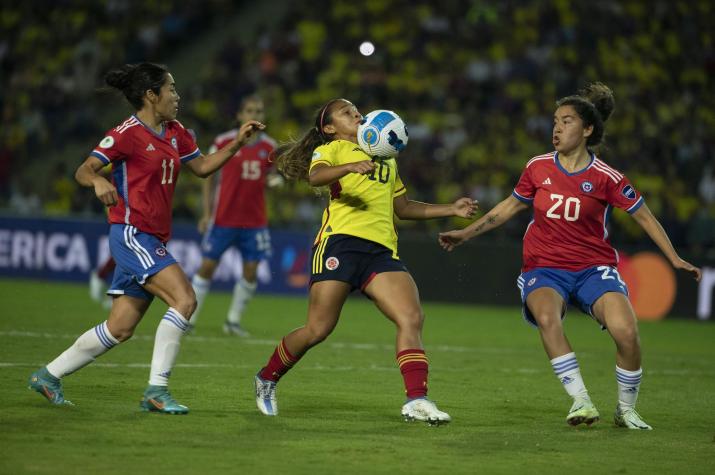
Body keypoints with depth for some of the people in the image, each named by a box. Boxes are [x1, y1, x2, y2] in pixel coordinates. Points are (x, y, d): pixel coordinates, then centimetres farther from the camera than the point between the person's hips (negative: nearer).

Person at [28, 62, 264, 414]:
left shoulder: (175, 133, 13)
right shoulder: (127, 133, -10)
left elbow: (202, 167, 24)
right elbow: (83, 170, -10)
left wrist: (237, 142, 13)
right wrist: (98, 181, -32)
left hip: (153, 240, 9)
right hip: (132, 235, -9)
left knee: (120, 328, 8)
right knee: (184, 299, -20)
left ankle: (48, 375, 20)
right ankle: (157, 390, -16)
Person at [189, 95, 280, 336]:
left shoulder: (269, 147, 2)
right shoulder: (223, 142, -6)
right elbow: (209, 176, 2)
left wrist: (274, 180, -10)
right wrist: (207, 213, -2)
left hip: (254, 221, 3)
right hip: (224, 217, -3)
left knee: (251, 270, -1)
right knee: (208, 266, -1)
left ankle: (233, 321, 13)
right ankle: (189, 319, 9)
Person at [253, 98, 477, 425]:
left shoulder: (386, 158, 31)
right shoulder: (332, 149, 9)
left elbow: (403, 207, 38)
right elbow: (315, 175, -14)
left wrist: (450, 210, 30)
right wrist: (351, 167, -33)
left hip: (381, 249, 5)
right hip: (341, 241, -5)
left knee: (412, 318, -16)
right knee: (318, 330, -6)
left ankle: (416, 401, -20)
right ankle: (267, 379, 18)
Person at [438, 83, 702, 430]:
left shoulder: (605, 177, -4)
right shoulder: (538, 168, 3)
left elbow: (644, 217, 4)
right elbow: (510, 206, 18)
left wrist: (675, 260, -1)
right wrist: (465, 234, 17)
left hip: (594, 268, -1)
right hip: (544, 268, 1)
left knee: (626, 331, -25)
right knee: (546, 317, -34)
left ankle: (626, 409, 0)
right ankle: (581, 402, -30)